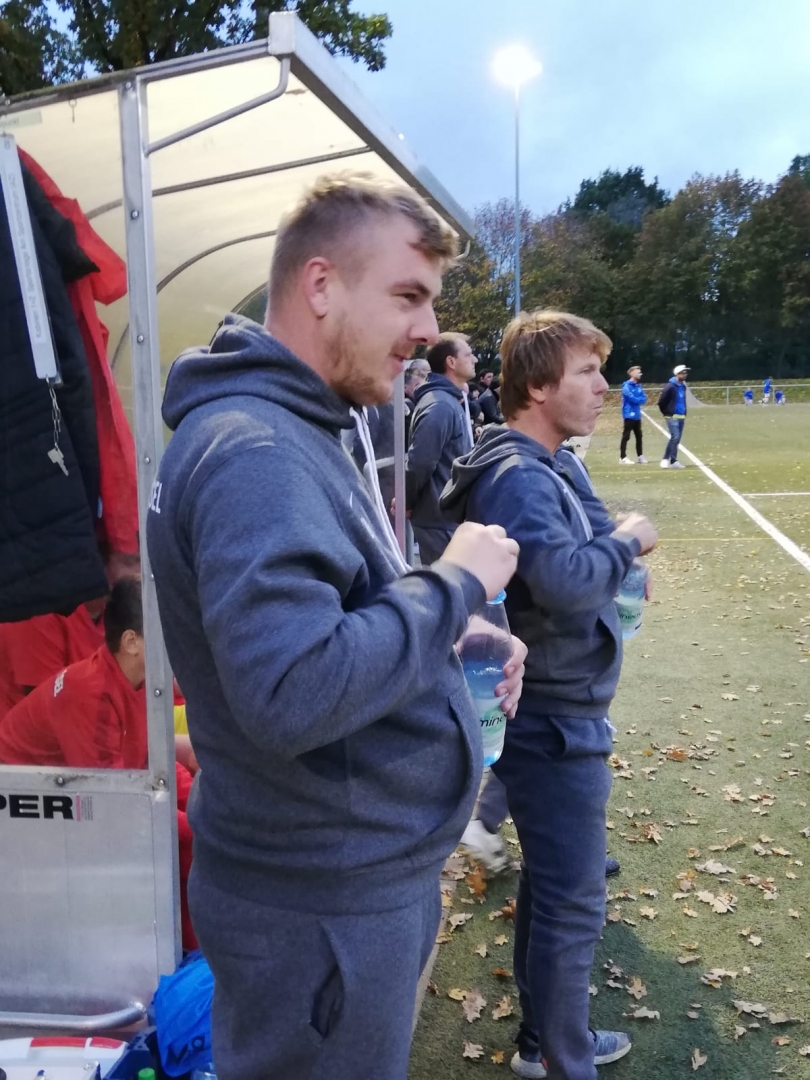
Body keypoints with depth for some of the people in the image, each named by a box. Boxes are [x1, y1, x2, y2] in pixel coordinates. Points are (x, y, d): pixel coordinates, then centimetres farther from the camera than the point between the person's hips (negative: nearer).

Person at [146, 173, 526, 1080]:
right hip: (325, 905, -9)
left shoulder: (298, 430, 8)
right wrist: (455, 584, -23)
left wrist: (460, 647, 0)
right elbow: (291, 693, -35)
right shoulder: (252, 451, -25)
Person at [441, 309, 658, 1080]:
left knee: (550, 883, 23)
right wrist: (626, 542, -18)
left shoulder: (546, 465, 10)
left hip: (554, 714, 10)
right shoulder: (518, 477, -22)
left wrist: (615, 544, -4)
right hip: (553, 720, -10)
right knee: (573, 905, 4)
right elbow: (567, 583, -34)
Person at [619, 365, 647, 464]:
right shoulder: (626, 386, -12)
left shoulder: (639, 386, 12)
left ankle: (640, 456, 20)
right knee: (626, 437, -6)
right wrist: (640, 399, -3)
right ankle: (623, 457, -4)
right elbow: (633, 399, -20)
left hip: (637, 415, 8)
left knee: (639, 436, 12)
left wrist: (637, 400, -11)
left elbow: (644, 399, 6)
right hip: (629, 415, -8)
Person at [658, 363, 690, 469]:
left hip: (681, 417, 8)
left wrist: (684, 413, 16)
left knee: (677, 439, 8)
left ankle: (673, 461, 14)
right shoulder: (670, 386, -13)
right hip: (672, 417, -8)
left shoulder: (683, 386, 11)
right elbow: (661, 402, -11)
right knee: (675, 437, -17)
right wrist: (667, 413, -2)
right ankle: (665, 459, -8)